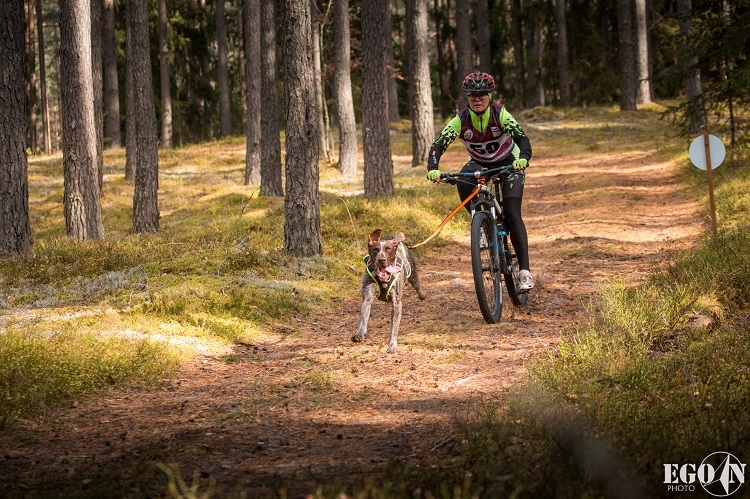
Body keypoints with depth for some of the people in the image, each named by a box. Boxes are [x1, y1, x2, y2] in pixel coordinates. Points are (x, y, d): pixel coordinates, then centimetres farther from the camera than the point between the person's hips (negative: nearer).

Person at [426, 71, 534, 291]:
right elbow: (439, 144, -30)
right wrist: (433, 168, -50)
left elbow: (521, 137, -38)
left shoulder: (500, 114, -27)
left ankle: (525, 271, -17)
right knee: (463, 184, -33)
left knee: (512, 214, -18)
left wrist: (523, 158, -60)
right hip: (479, 163, 2)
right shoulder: (461, 120, -22)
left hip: (509, 163, -2)